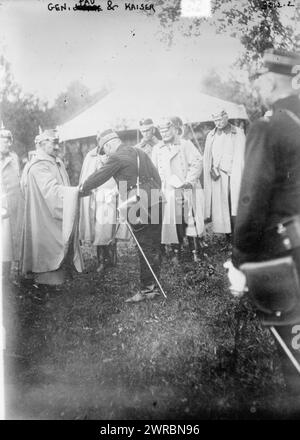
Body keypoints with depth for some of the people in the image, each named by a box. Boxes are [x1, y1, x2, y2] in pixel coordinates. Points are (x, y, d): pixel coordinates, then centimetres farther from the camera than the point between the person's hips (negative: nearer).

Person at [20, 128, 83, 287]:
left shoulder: (57, 163, 15)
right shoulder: (39, 166, -14)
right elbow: (52, 189, -25)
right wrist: (78, 190, -29)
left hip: (58, 217, 9)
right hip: (45, 219, -9)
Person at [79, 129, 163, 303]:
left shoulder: (117, 158, -6)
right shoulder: (140, 152, 16)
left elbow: (99, 177, 1)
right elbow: (157, 177, 16)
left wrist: (82, 189, 16)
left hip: (138, 208, -7)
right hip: (156, 203, 8)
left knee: (146, 248, -3)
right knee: (155, 246, 12)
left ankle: (147, 288, 4)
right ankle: (155, 285, 22)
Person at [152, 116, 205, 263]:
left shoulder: (186, 145, 4)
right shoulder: (157, 149, 13)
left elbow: (197, 163, -3)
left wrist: (188, 181, -10)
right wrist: (160, 187, 4)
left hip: (188, 191, -2)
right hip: (169, 192, 2)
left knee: (190, 221, -1)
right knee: (173, 222, 0)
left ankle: (195, 251, 10)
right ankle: (176, 252, 11)